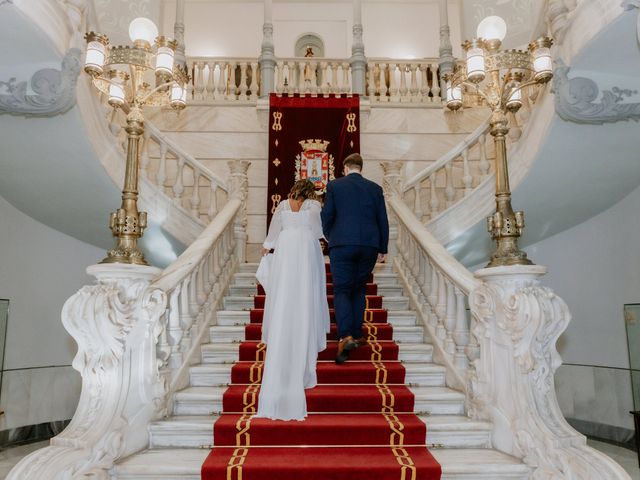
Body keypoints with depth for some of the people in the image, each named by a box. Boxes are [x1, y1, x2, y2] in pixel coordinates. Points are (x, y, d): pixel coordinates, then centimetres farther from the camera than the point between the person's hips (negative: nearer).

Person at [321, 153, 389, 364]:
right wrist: (383, 249, 16)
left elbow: (327, 216, 0)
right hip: (369, 245, 3)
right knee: (359, 289, 17)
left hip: (342, 244, -3)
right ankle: (357, 334, 19)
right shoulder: (375, 188, 9)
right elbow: (383, 220, 9)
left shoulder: (334, 185, 2)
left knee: (341, 291, 0)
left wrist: (330, 238, 17)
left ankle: (346, 336, -17)